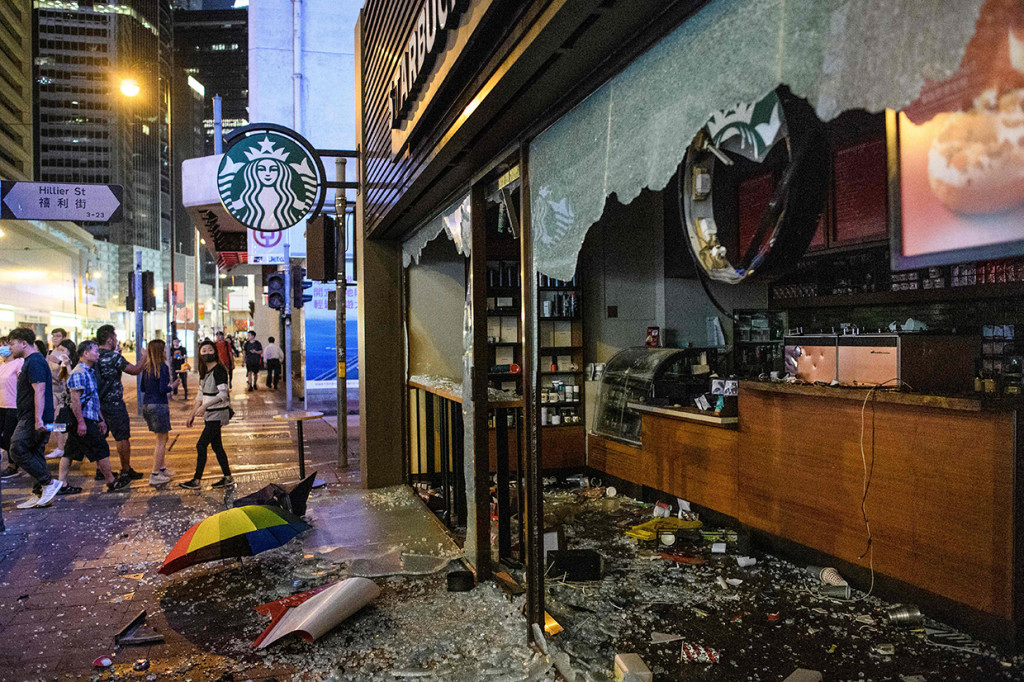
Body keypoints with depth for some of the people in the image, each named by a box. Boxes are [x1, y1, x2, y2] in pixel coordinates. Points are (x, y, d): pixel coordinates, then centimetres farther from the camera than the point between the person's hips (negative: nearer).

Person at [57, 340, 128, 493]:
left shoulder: (90, 372, 18)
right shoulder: (78, 373, -15)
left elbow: (94, 400, 22)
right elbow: (75, 399, -20)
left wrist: (100, 419, 22)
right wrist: (81, 422, -23)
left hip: (88, 419, 10)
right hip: (82, 419, -10)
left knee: (70, 452, 11)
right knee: (101, 448, -4)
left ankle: (62, 485, 15)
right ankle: (111, 482, 4)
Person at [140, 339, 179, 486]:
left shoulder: (146, 368, 9)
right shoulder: (162, 367, -14)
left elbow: (143, 388, 14)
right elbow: (163, 390, -19)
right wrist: (173, 386, -1)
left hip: (147, 405, 8)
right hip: (159, 406, -8)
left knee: (162, 438, 21)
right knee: (161, 440, 1)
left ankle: (161, 468, 29)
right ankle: (155, 475, 3)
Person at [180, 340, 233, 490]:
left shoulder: (219, 370, -14)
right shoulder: (204, 371, 13)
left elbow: (223, 394, -23)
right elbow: (200, 395, 19)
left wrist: (205, 406, -30)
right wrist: (192, 414, 18)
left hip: (218, 414, -9)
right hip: (209, 414, 9)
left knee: (201, 445, -6)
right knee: (216, 446, 11)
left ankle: (196, 481, 2)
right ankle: (228, 478, 18)